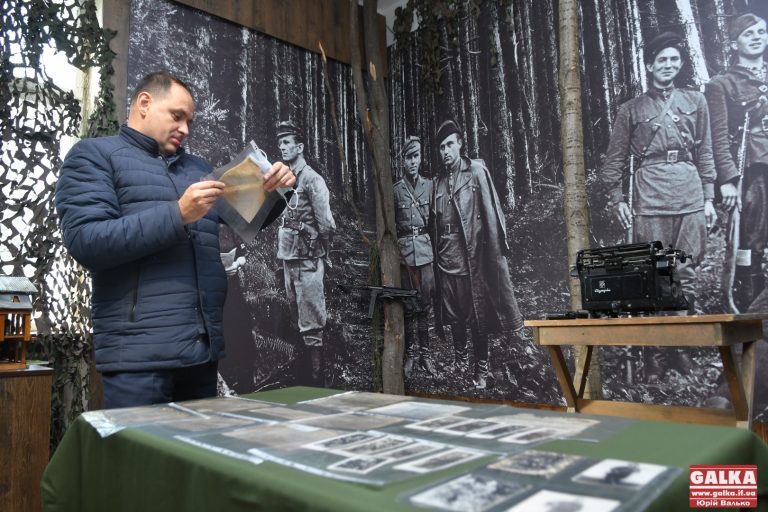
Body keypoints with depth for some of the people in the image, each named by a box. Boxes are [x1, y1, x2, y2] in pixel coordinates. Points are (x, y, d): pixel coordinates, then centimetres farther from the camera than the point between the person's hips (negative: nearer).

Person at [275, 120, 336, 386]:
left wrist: (316, 249, -4)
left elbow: (327, 224, -15)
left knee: (311, 324, -5)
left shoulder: (312, 179, -11)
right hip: (288, 258, 9)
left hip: (307, 261, -8)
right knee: (298, 319, 16)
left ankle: (317, 378, 4)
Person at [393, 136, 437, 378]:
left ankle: (424, 352, 13)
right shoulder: (395, 189, 5)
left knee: (425, 303, 3)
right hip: (403, 249, -1)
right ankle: (409, 353, 11)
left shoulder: (429, 185, 9)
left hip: (425, 249, 1)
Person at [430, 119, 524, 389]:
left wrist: (494, 252, -11)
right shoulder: (438, 182, 13)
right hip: (447, 256, 5)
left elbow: (491, 213, -7)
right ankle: (459, 362, 29)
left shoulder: (476, 171, -2)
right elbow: (435, 223, 13)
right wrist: (436, 254, 8)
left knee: (478, 313, 2)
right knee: (454, 314, 13)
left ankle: (482, 370, 13)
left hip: (472, 255, -5)